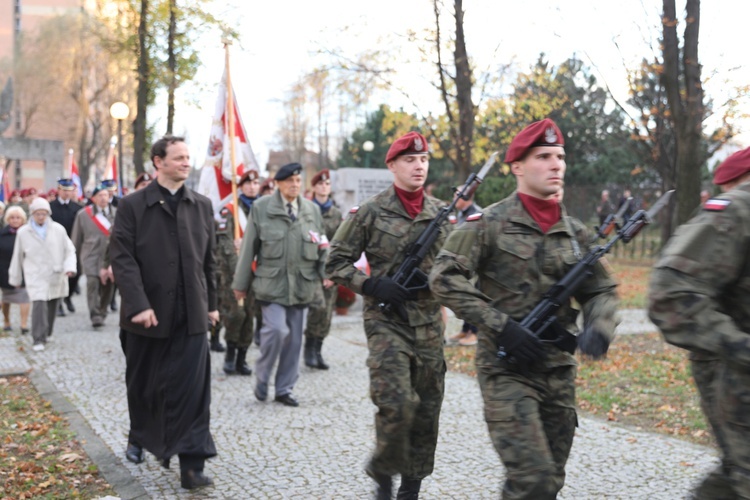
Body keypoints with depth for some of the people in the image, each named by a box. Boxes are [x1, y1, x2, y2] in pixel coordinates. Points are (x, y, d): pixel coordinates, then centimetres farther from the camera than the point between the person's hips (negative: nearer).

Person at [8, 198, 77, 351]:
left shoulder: (58, 229, 1)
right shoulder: (23, 232, 4)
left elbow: (69, 250, 5)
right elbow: (17, 256, 12)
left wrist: (69, 266, -12)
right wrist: (15, 278, 18)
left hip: (56, 275, 2)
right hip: (35, 277, -2)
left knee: (52, 307, 10)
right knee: (39, 305, -16)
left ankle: (46, 334, 28)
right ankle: (39, 339, -14)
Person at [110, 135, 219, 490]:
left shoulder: (202, 205, 8)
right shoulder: (133, 205, -4)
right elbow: (122, 258, -11)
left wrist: (211, 303, 12)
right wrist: (138, 305, -20)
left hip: (190, 315, 2)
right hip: (147, 313, -1)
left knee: (192, 389, -6)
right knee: (143, 384, 16)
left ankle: (191, 464, -3)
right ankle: (139, 437, 42)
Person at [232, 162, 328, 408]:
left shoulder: (312, 210, 9)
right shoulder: (261, 207, 0)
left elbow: (321, 246, 13)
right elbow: (249, 247, 1)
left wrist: (326, 271, -4)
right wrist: (241, 283, 2)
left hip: (301, 284, 4)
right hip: (272, 283, -4)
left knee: (294, 339, 7)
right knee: (277, 330, -17)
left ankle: (284, 389, 20)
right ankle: (261, 377, 8)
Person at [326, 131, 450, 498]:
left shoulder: (441, 212, 7)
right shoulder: (370, 212, -4)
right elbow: (336, 263, -1)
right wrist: (372, 285, -15)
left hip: (430, 323, 4)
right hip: (386, 320, -4)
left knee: (427, 409, 7)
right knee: (397, 404, -15)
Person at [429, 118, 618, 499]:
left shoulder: (575, 232, 10)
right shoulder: (490, 224, -6)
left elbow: (601, 291, 15)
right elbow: (444, 278, -12)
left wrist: (599, 328, -7)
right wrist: (500, 325, -18)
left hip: (558, 368, 6)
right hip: (507, 368, -6)